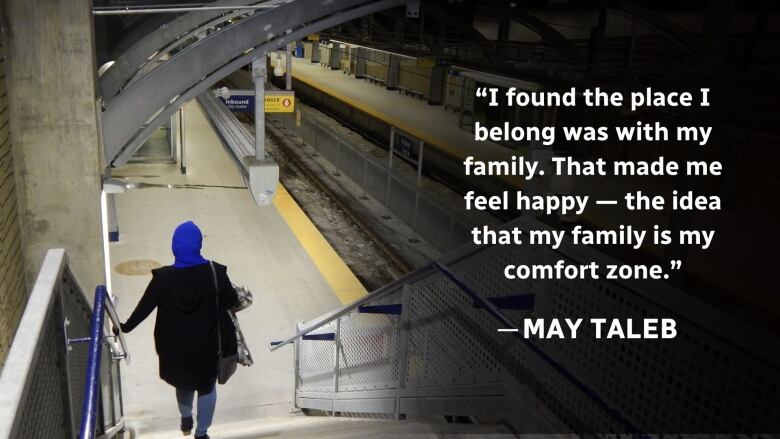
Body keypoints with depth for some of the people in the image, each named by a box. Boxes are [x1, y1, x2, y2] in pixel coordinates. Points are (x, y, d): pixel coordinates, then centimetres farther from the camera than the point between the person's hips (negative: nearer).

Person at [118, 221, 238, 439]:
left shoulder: (163, 277, -17)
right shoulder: (215, 272, -20)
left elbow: (144, 307, -6)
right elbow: (232, 302, -8)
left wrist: (125, 327, 10)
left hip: (176, 346, 2)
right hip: (208, 345, -2)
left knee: (183, 380, 30)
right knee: (206, 386, 20)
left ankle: (185, 419, 50)